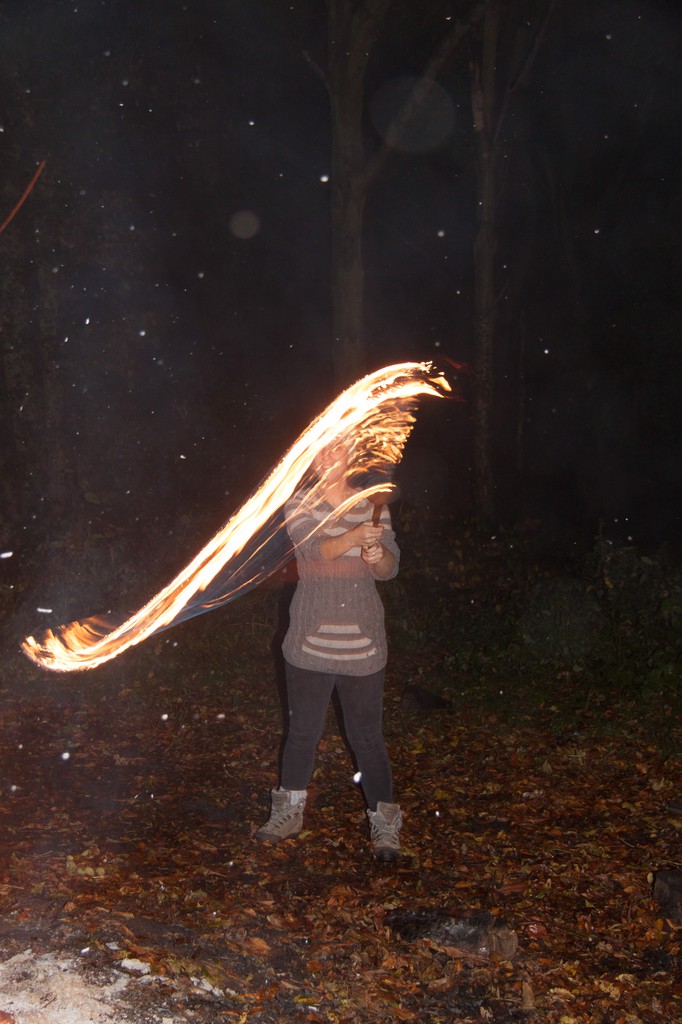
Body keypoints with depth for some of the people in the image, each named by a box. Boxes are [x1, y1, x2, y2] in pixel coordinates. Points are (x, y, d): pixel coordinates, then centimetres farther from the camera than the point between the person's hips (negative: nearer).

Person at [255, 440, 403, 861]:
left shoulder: (372, 507, 3)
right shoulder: (300, 505, 0)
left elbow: (390, 569, -4)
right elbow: (314, 548, -19)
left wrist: (378, 554, -27)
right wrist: (355, 537, -37)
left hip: (362, 644, 0)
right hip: (311, 641, 1)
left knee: (368, 734, 2)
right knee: (303, 730, 13)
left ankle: (384, 823, 13)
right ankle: (290, 812, 30)